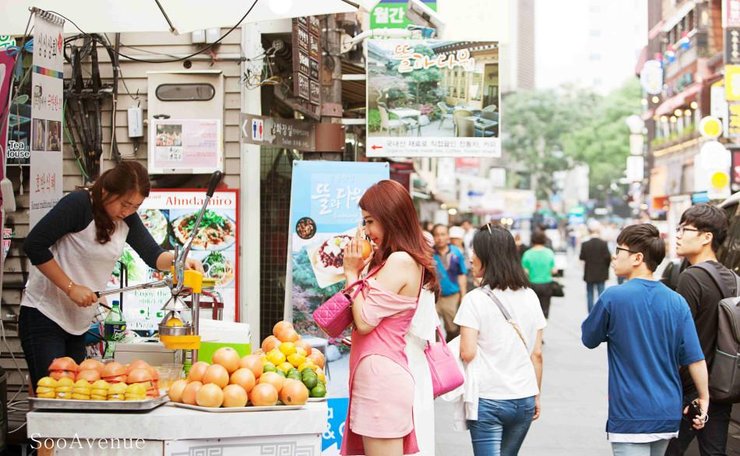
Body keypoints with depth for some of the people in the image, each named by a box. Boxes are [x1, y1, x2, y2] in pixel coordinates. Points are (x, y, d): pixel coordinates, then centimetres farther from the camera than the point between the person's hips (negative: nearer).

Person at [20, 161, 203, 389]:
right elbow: (34, 245, -20)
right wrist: (71, 287, -21)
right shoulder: (78, 204, -17)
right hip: (43, 317, -7)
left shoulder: (127, 217, 4)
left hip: (78, 325, 7)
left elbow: (153, 255, 1)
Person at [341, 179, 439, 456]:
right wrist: (361, 271, 11)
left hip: (380, 373, -10)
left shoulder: (401, 262, -13)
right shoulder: (394, 260, 18)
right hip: (381, 371, 10)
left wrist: (352, 272, -4)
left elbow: (364, 321, -15)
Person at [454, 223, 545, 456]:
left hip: (487, 401, -5)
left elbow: (467, 353, -16)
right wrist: (536, 395, 15)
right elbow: (537, 354, 7)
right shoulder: (530, 297, 5)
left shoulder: (475, 299, -10)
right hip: (524, 399, 5)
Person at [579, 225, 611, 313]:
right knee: (601, 293, 7)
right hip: (601, 274, -1)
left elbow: (581, 257, -5)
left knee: (590, 294, 11)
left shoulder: (585, 244, -10)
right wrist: (606, 266, 7)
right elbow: (608, 257, -12)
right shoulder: (603, 243, -12)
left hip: (589, 274, 1)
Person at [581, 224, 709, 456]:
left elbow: (589, 339, 3)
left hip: (630, 416, -5)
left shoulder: (612, 297, -12)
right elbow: (695, 357, -1)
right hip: (668, 414, 5)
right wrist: (704, 398, 10)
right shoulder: (677, 301, 0)